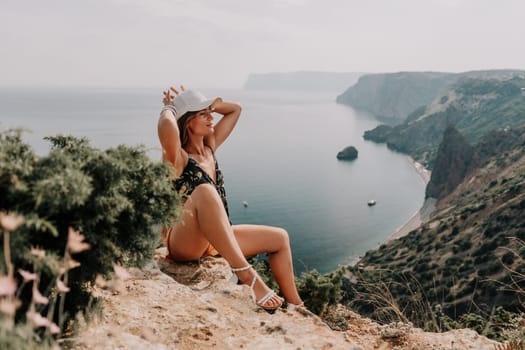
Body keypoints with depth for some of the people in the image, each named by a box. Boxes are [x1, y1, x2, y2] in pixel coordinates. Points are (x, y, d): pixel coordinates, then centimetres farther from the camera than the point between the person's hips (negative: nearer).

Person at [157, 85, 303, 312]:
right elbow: (166, 126, -38)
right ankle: (246, 274, -41)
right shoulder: (177, 157, -13)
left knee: (280, 238, 9)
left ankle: (296, 306, 23)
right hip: (184, 244, -8)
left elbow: (235, 109, 20)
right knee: (204, 192, -38)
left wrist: (208, 104, 8)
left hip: (215, 242, 9)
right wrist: (169, 108, -16)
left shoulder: (210, 148, 9)